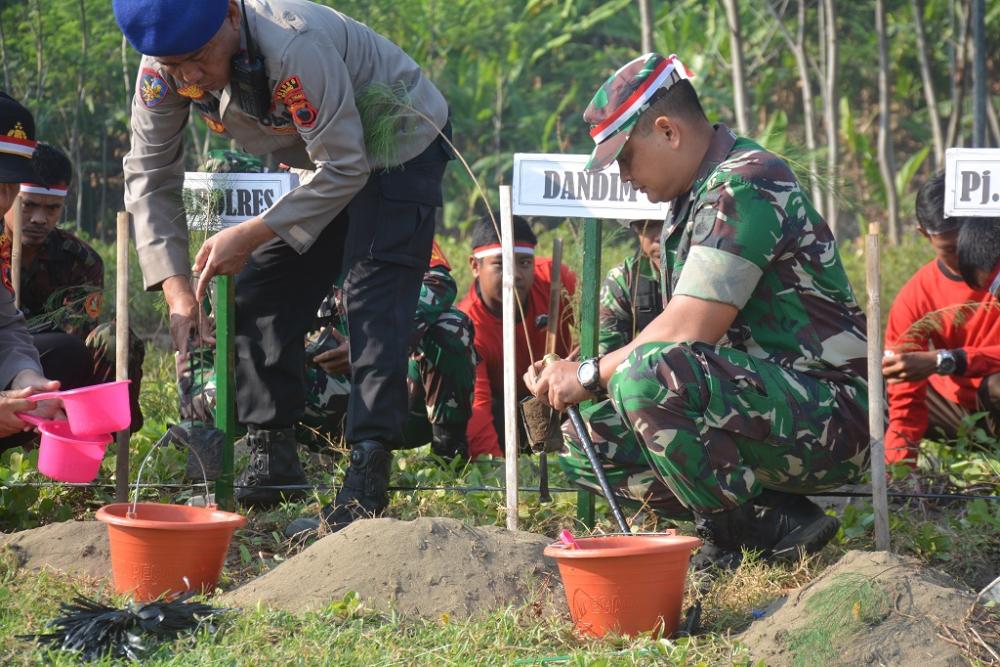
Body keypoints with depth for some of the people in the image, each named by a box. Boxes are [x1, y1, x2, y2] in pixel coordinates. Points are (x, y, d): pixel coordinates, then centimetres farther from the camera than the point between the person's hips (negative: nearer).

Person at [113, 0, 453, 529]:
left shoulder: (295, 48, -40)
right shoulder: (162, 73, -19)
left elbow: (345, 169, -33)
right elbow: (148, 175, -12)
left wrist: (250, 235, -34)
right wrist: (176, 287, -21)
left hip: (399, 150, -7)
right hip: (321, 165, 7)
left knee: (373, 302, -19)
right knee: (260, 293, 0)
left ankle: (369, 471, -19)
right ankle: (272, 460, 8)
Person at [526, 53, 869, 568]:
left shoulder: (744, 185, -15)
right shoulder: (692, 201, 17)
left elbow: (691, 331, -22)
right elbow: (681, 336, 15)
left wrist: (590, 375, -10)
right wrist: (564, 381, 3)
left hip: (829, 414, -11)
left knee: (649, 375, -32)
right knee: (587, 440, 5)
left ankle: (744, 532, -14)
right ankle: (772, 519, -4)